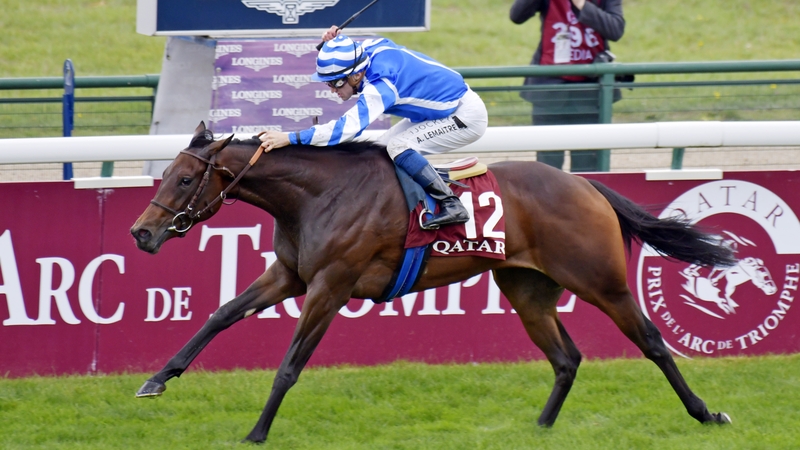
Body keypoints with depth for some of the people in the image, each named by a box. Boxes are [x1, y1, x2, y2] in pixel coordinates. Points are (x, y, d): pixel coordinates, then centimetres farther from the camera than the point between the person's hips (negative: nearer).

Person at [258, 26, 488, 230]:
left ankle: (451, 205, -18)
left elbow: (348, 127, -40)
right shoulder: (370, 49, -8)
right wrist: (333, 43, -11)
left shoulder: (381, 85, -32)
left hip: (467, 116, -10)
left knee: (398, 146, -23)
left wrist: (289, 138, -44)